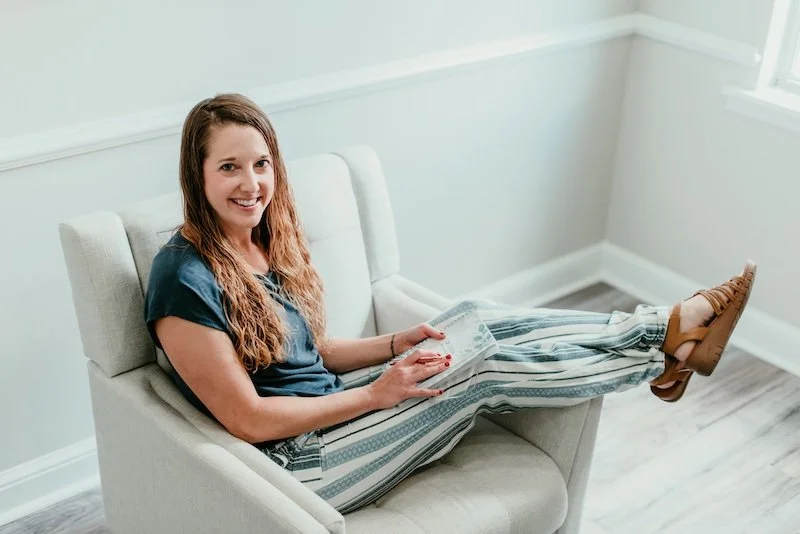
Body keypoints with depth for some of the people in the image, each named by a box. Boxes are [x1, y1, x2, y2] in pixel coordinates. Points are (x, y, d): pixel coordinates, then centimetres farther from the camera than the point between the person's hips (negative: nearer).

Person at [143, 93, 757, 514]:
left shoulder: (269, 244, 4)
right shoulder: (184, 279, -21)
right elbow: (249, 419, -21)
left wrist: (396, 343, -4)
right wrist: (378, 393, -18)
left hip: (331, 408, 8)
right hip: (297, 459, -8)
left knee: (482, 321, -7)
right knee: (487, 369, -13)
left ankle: (666, 328, 2)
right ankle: (664, 350, 4)